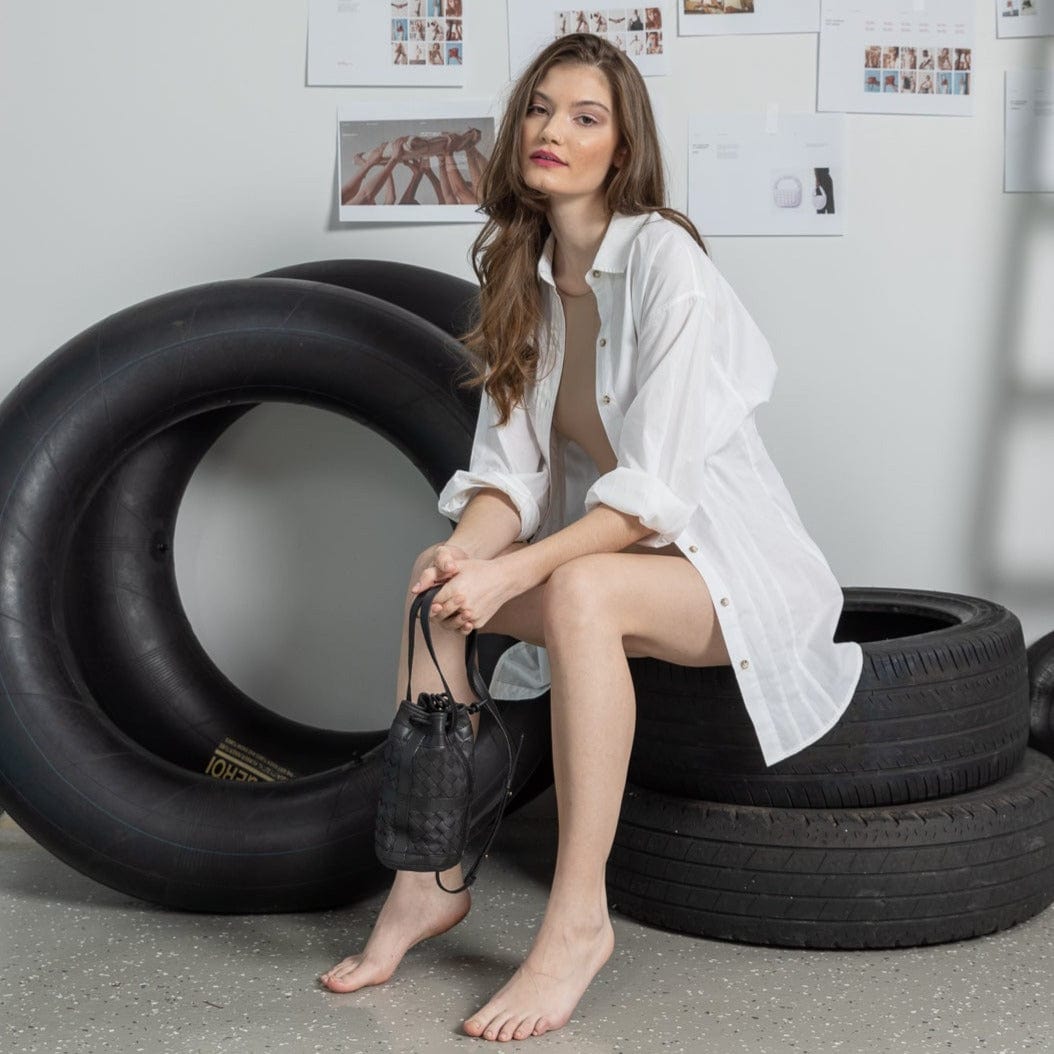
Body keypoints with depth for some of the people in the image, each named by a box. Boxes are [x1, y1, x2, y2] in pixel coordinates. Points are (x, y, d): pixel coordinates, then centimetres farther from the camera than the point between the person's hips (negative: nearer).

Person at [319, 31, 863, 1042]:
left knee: (580, 589, -35)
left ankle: (578, 918, -27)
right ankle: (429, 878, -6)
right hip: (611, 550, 7)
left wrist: (516, 571, -31)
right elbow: (510, 464, 0)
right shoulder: (522, 276, 4)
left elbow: (655, 490, -23)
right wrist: (468, 551, -21)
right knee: (434, 590, -14)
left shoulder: (664, 262, -19)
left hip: (737, 567, -7)